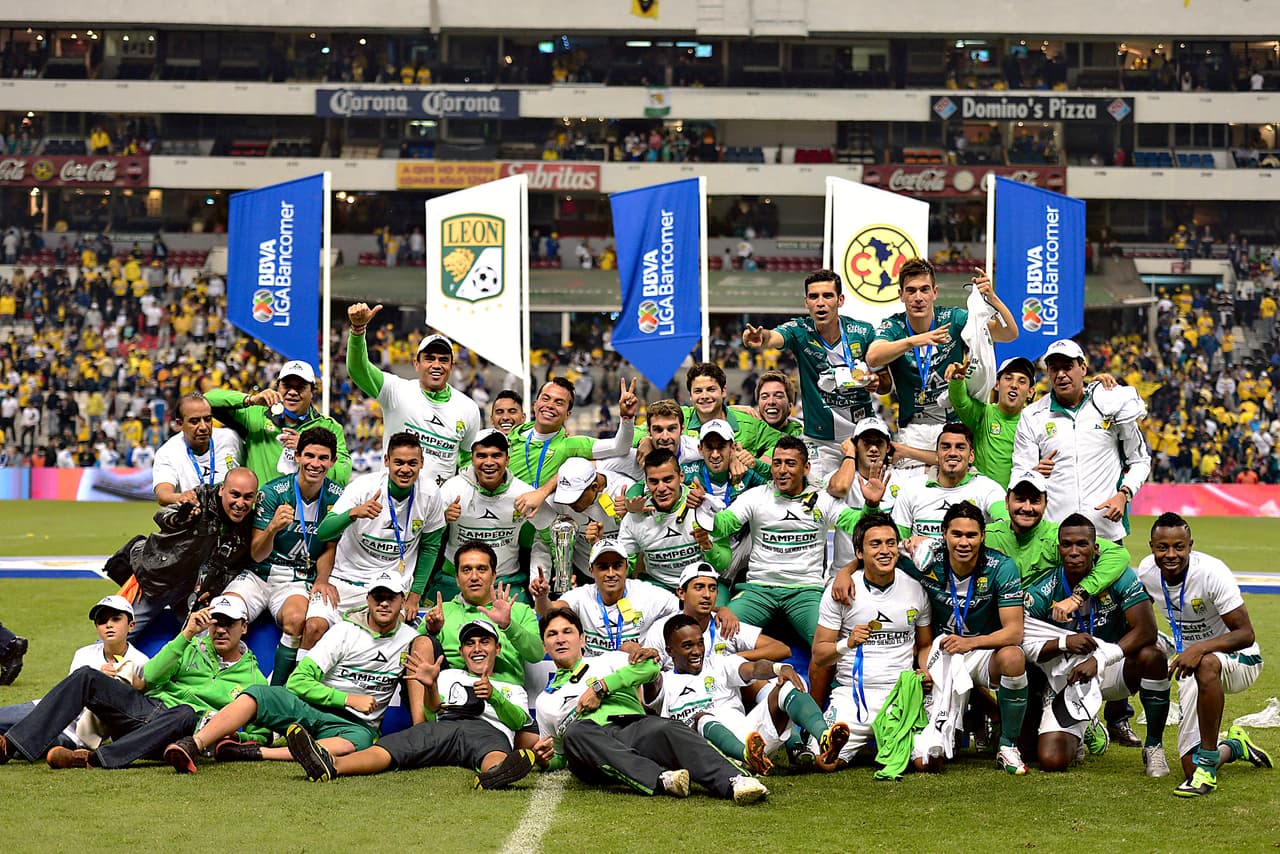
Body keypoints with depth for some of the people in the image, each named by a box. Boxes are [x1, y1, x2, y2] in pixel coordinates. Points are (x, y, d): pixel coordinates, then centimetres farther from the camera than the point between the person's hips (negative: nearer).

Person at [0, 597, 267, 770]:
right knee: (86, 677, -19)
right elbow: (147, 679, 4)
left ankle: (96, 758, -53)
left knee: (187, 713, -40)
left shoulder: (253, 680, 14)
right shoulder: (193, 647, 20)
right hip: (144, 708, 4)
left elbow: (261, 734, 9)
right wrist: (187, 634, -3)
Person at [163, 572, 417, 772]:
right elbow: (298, 681, -3)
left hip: (355, 723, -1)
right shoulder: (346, 631, 3)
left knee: (358, 741, -40)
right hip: (310, 707, 1)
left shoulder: (409, 639, 9)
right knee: (255, 695, -28)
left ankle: (255, 753, -43)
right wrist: (348, 699, -12)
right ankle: (193, 744, -46)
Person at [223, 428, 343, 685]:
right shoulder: (273, 492, -6)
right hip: (259, 575, 0)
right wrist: (272, 528, -28)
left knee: (296, 619, -35)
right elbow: (257, 555, -7)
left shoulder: (337, 497, -1)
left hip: (299, 582, 0)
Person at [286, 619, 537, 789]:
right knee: (392, 745, -31)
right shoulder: (448, 676, 38)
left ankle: (494, 773, -80)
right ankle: (331, 764, -59)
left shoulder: (513, 690, 35)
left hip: (489, 730, -1)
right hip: (444, 724, 1)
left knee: (495, 756, -42)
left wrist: (494, 696, -10)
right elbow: (435, 710, 16)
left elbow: (518, 720, 11)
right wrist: (430, 686, -8)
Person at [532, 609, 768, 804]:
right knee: (574, 733, -37)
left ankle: (733, 781, -59)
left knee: (666, 729, -35)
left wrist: (601, 686, 3)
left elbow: (650, 666, 8)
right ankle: (660, 779, -55)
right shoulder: (545, 701, 35)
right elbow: (558, 758, 35)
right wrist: (545, 760, 11)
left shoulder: (606, 661, 29)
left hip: (633, 727, 0)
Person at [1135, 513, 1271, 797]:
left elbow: (1246, 634, -27)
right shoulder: (1146, 570, -8)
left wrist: (1199, 649, -41)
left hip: (1239, 660, -5)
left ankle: (1208, 760, -29)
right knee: (1192, 768, -5)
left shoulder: (1212, 572, -25)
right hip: (1191, 666, 5)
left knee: (1206, 664, -44)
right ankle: (1235, 746, 31)